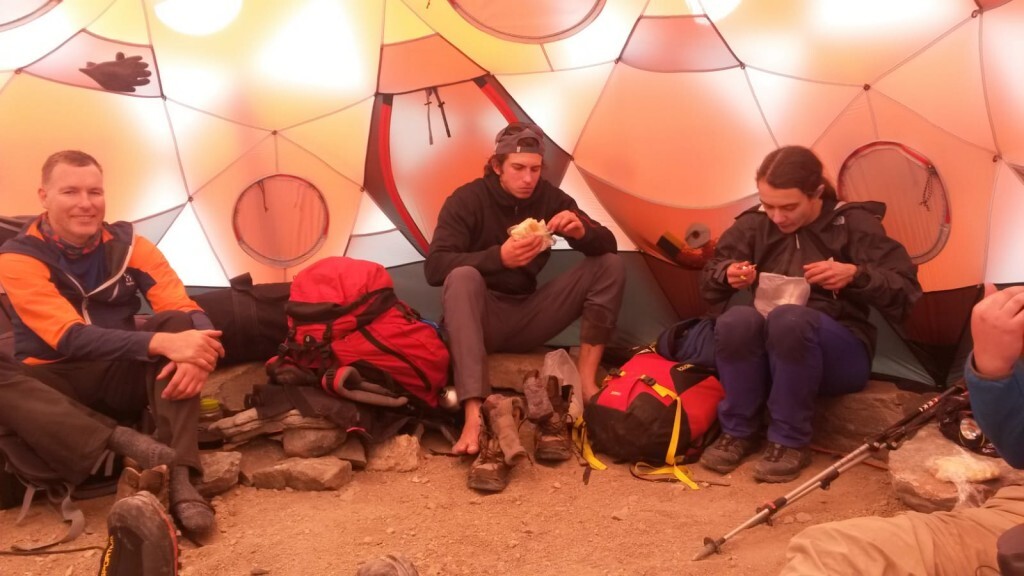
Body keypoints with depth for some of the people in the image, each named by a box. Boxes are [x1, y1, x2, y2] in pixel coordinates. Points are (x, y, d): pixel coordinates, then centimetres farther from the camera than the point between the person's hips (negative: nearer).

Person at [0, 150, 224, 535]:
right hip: (59, 390, -2)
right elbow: (71, 338, -25)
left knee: (180, 323, -25)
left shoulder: (127, 245, -2)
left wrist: (198, 353, -36)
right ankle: (126, 443, -36)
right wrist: (163, 343, -41)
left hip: (122, 381, 3)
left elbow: (186, 308, -10)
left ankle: (177, 475, -35)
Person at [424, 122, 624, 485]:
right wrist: (498, 257, -36)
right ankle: (473, 416, -48)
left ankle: (585, 382, -15)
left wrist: (582, 231, -26)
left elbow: (607, 244, -2)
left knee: (609, 266, -9)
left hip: (528, 318, 4)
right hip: (483, 321, -4)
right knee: (462, 277, -38)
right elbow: (434, 267, -23)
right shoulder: (468, 200, -11)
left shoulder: (550, 198, 0)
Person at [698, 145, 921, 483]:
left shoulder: (853, 223, -7)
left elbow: (905, 290, -11)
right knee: (736, 321, -32)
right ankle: (738, 433, -10)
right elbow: (708, 283, 7)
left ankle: (790, 443, -19)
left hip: (840, 356, -2)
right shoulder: (754, 224, 1)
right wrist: (727, 275, -16)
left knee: (789, 318, -36)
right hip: (769, 357, 3)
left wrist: (855, 275, -29)